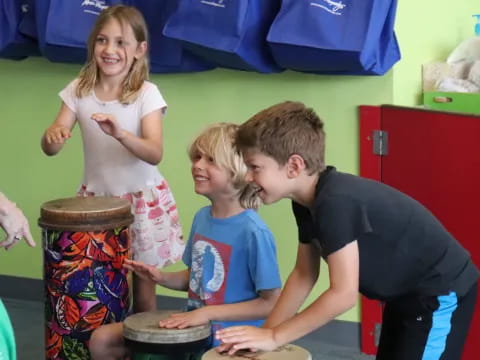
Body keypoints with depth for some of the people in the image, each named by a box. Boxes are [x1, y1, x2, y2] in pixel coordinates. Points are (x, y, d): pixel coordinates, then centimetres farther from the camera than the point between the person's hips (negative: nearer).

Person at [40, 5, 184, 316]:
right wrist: (53, 135, -30)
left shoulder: (146, 94, -13)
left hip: (142, 200, -3)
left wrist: (120, 133, -42)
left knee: (142, 286, 6)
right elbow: (50, 148, -6)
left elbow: (155, 154, -24)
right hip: (96, 200, 3)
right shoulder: (79, 90, -3)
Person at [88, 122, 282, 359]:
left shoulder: (253, 231, -20)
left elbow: (272, 303, -19)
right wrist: (162, 278, -2)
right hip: (192, 327, 8)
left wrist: (209, 312, -20)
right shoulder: (202, 217, 4)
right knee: (102, 341, 5)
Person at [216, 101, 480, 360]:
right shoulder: (307, 201, -2)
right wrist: (266, 331, -4)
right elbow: (304, 274, 6)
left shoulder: (335, 202, -31)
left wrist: (274, 337, -24)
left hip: (441, 293, -10)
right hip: (405, 292, 10)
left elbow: (343, 295, -31)